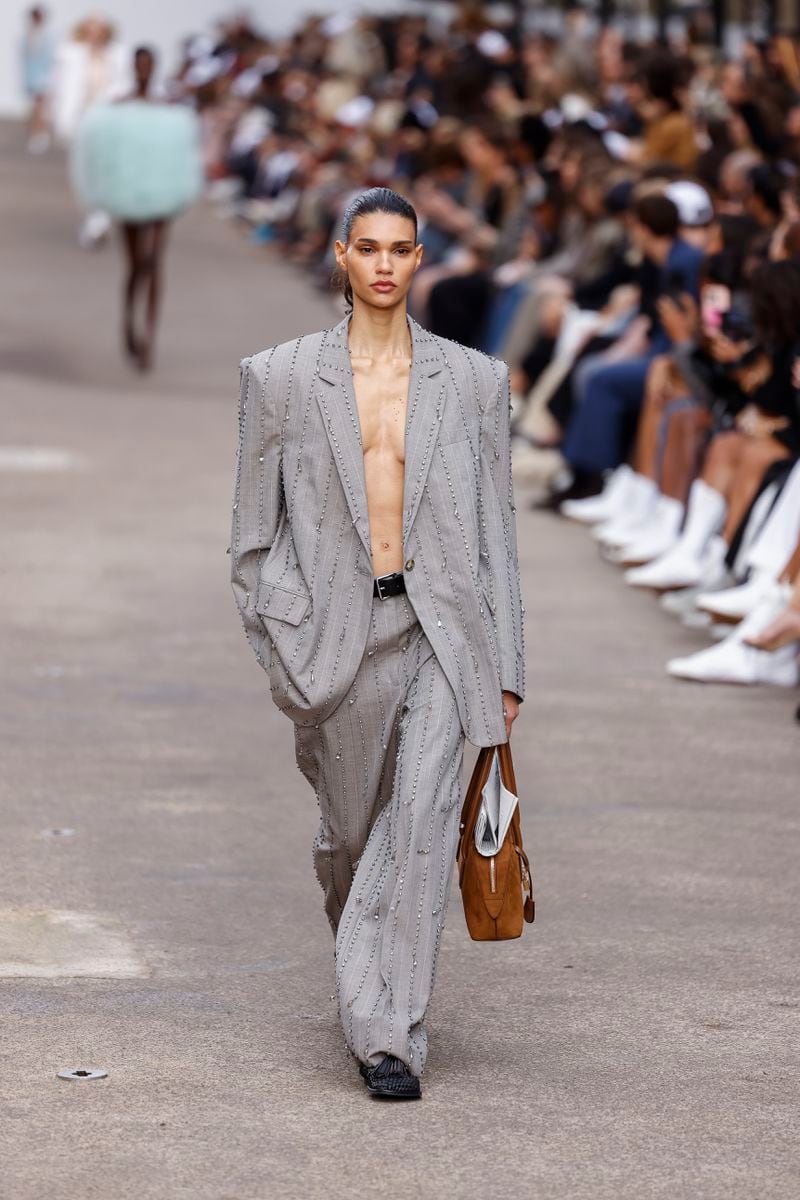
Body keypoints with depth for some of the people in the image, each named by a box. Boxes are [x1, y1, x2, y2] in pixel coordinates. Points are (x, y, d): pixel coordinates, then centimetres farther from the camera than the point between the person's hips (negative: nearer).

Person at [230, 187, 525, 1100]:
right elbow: (255, 533, 7)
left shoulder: (473, 381, 4)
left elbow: (496, 532, 7)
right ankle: (368, 982, 42)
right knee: (352, 830, 12)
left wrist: (506, 671, 5)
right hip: (337, 632, 1)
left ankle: (388, 1037, -15)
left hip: (441, 629, -1)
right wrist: (275, 649, 1)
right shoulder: (281, 377, 3)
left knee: (423, 820, -16)